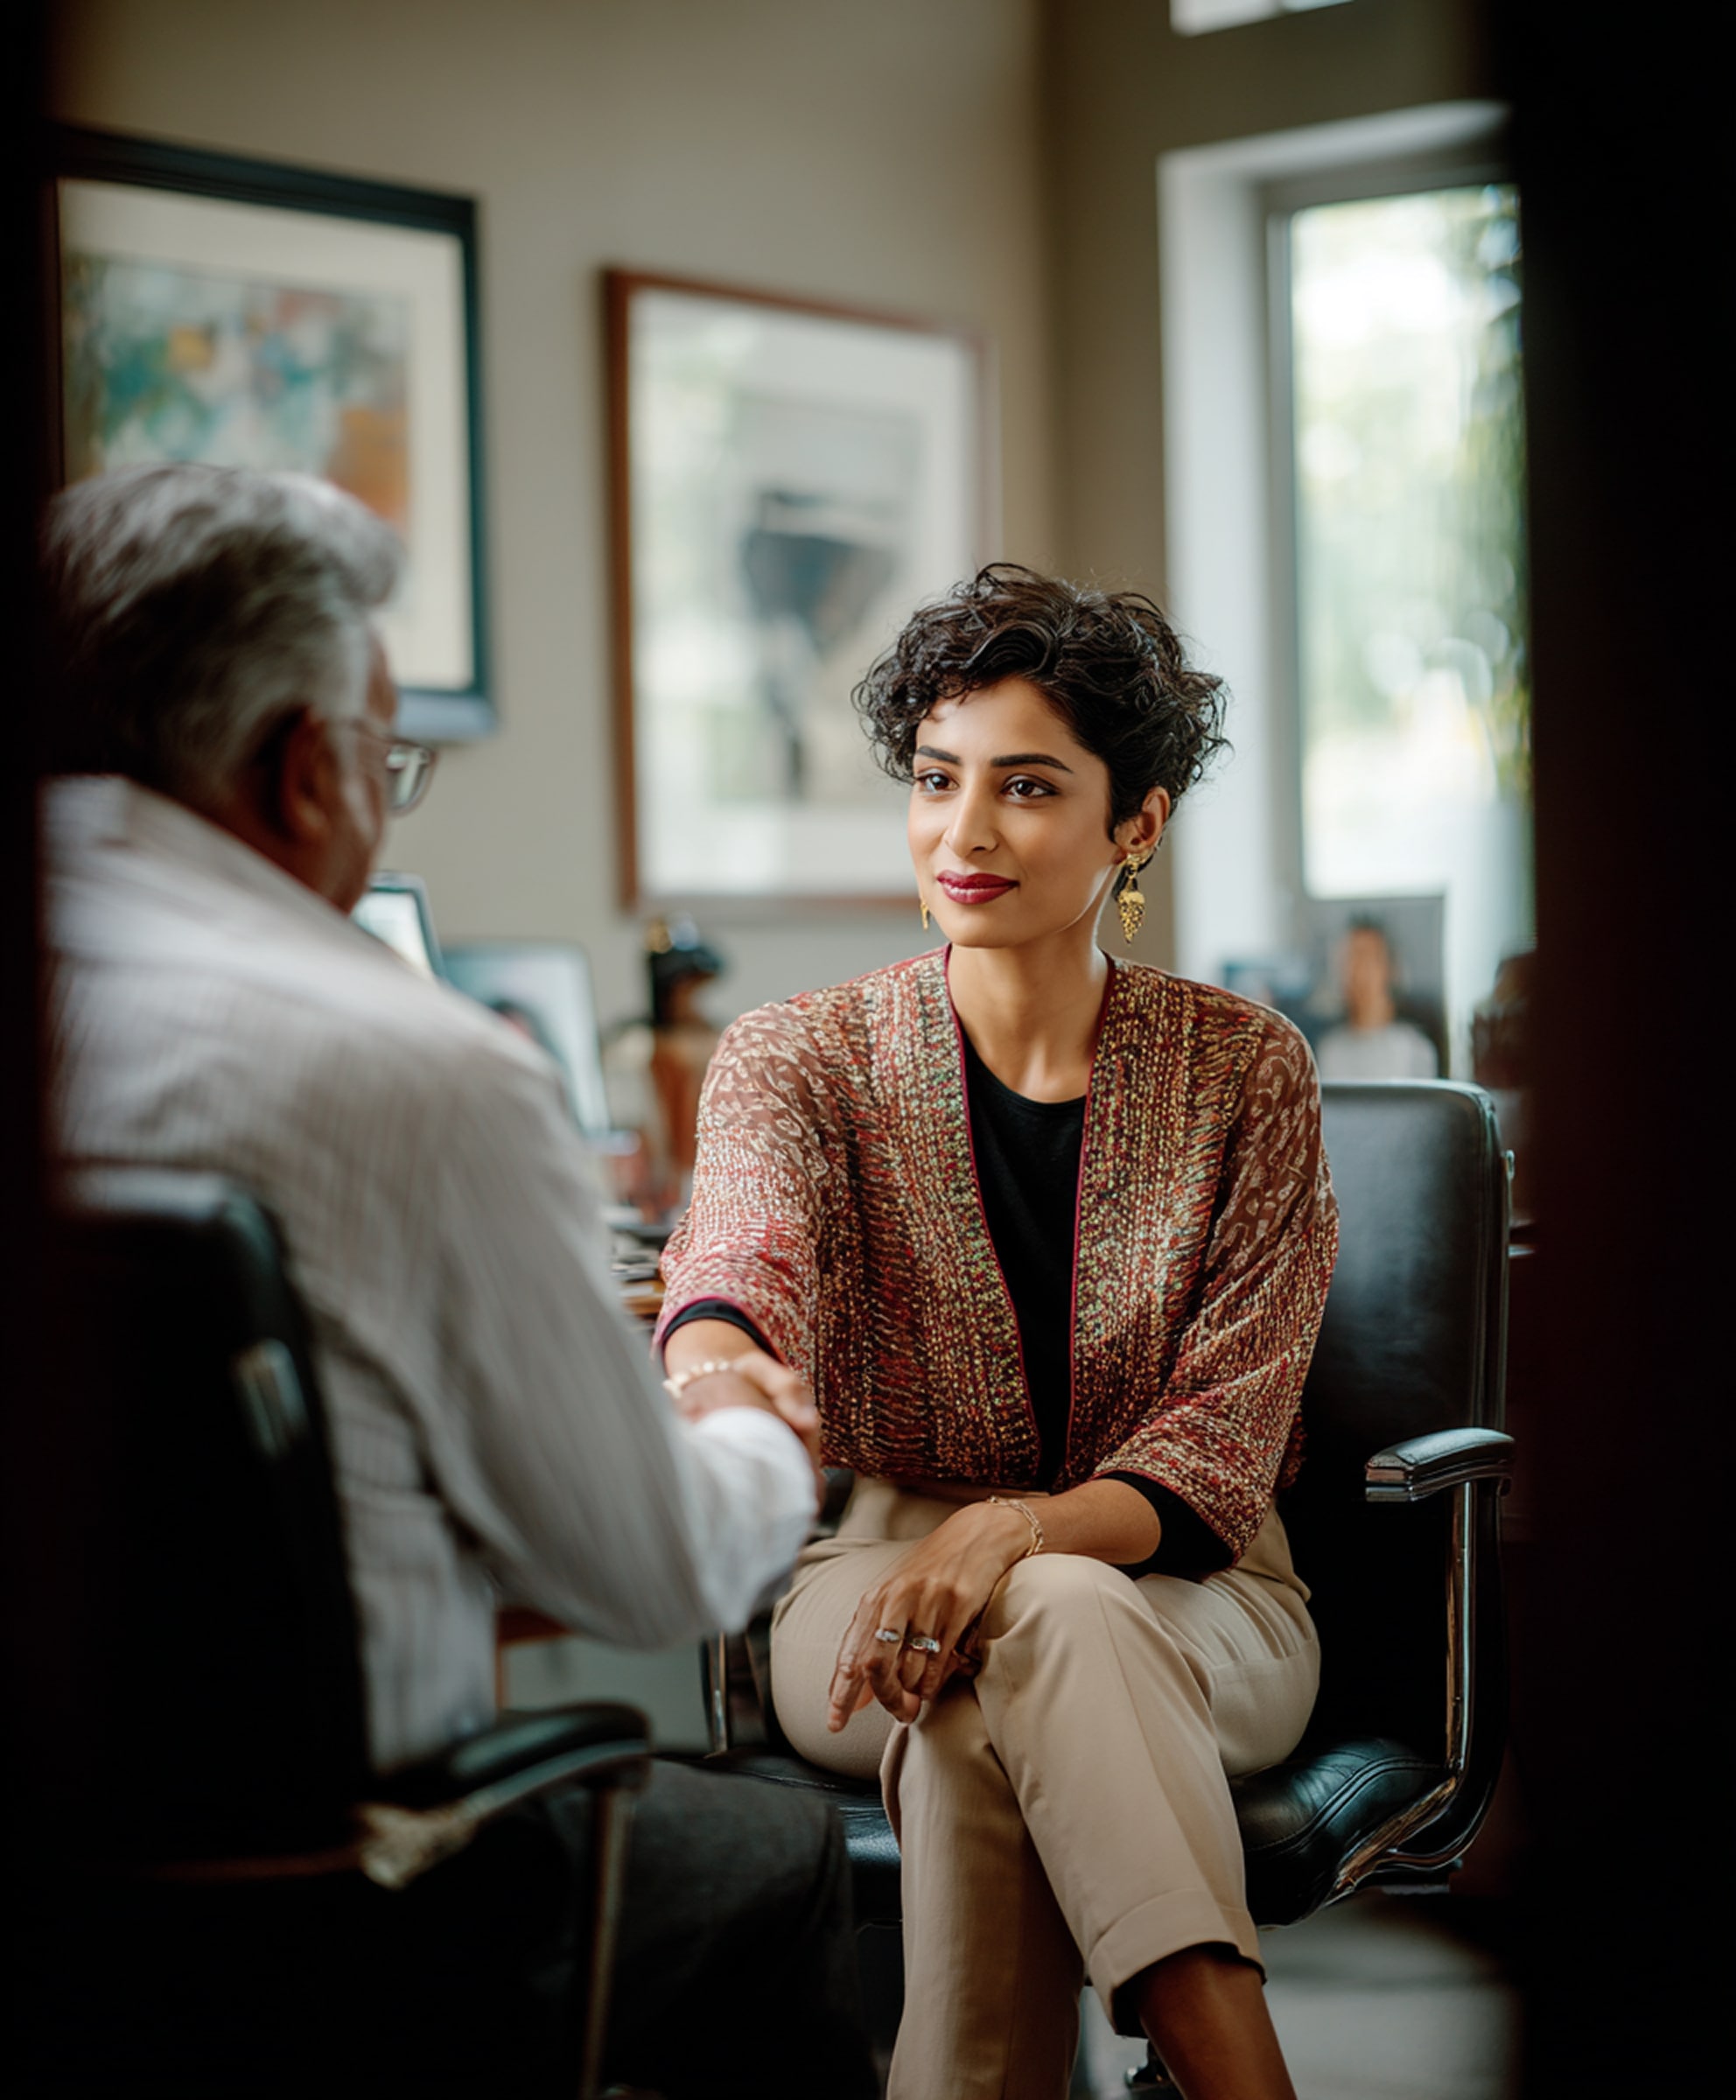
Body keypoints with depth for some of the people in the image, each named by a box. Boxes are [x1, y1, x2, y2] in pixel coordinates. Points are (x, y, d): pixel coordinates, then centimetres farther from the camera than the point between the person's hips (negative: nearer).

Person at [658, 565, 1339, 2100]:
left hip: (1189, 1601, 0)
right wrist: (721, 1370, -51)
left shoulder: (1244, 1073, -1)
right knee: (1037, 1630, -36)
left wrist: (1019, 1531, -29)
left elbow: (1220, 1452, -7)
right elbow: (742, 1258, -25)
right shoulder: (801, 1060, -1)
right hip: (875, 1572, 0)